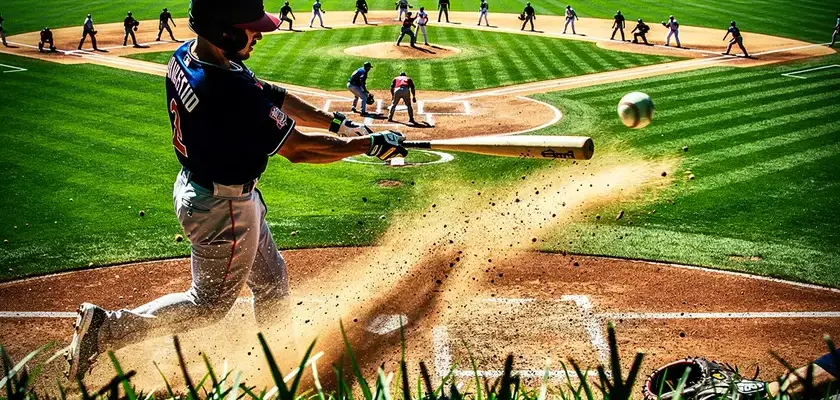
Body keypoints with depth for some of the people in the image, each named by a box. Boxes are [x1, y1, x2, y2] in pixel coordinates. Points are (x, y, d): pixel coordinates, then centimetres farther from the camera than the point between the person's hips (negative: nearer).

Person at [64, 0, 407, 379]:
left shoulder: (186, 55, -6)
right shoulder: (229, 92, -35)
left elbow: (269, 94, 1)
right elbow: (296, 149, -27)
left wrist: (336, 121, 0)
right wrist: (370, 144, -17)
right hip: (223, 208, -10)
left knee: (271, 279, 25)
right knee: (209, 304, 14)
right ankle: (104, 328, 16)